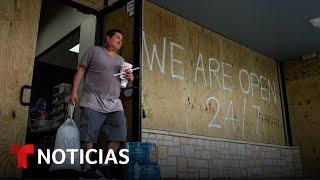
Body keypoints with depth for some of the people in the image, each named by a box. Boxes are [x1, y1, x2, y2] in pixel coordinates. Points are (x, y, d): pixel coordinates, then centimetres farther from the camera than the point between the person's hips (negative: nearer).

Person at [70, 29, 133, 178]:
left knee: (118, 135, -7)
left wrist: (130, 79, 1)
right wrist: (74, 91, -6)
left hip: (114, 104, 5)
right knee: (88, 137, -6)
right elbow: (81, 71, 4)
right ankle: (86, 168, 4)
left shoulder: (121, 60, 23)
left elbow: (126, 84, 25)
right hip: (93, 103, -5)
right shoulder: (94, 51, 8)